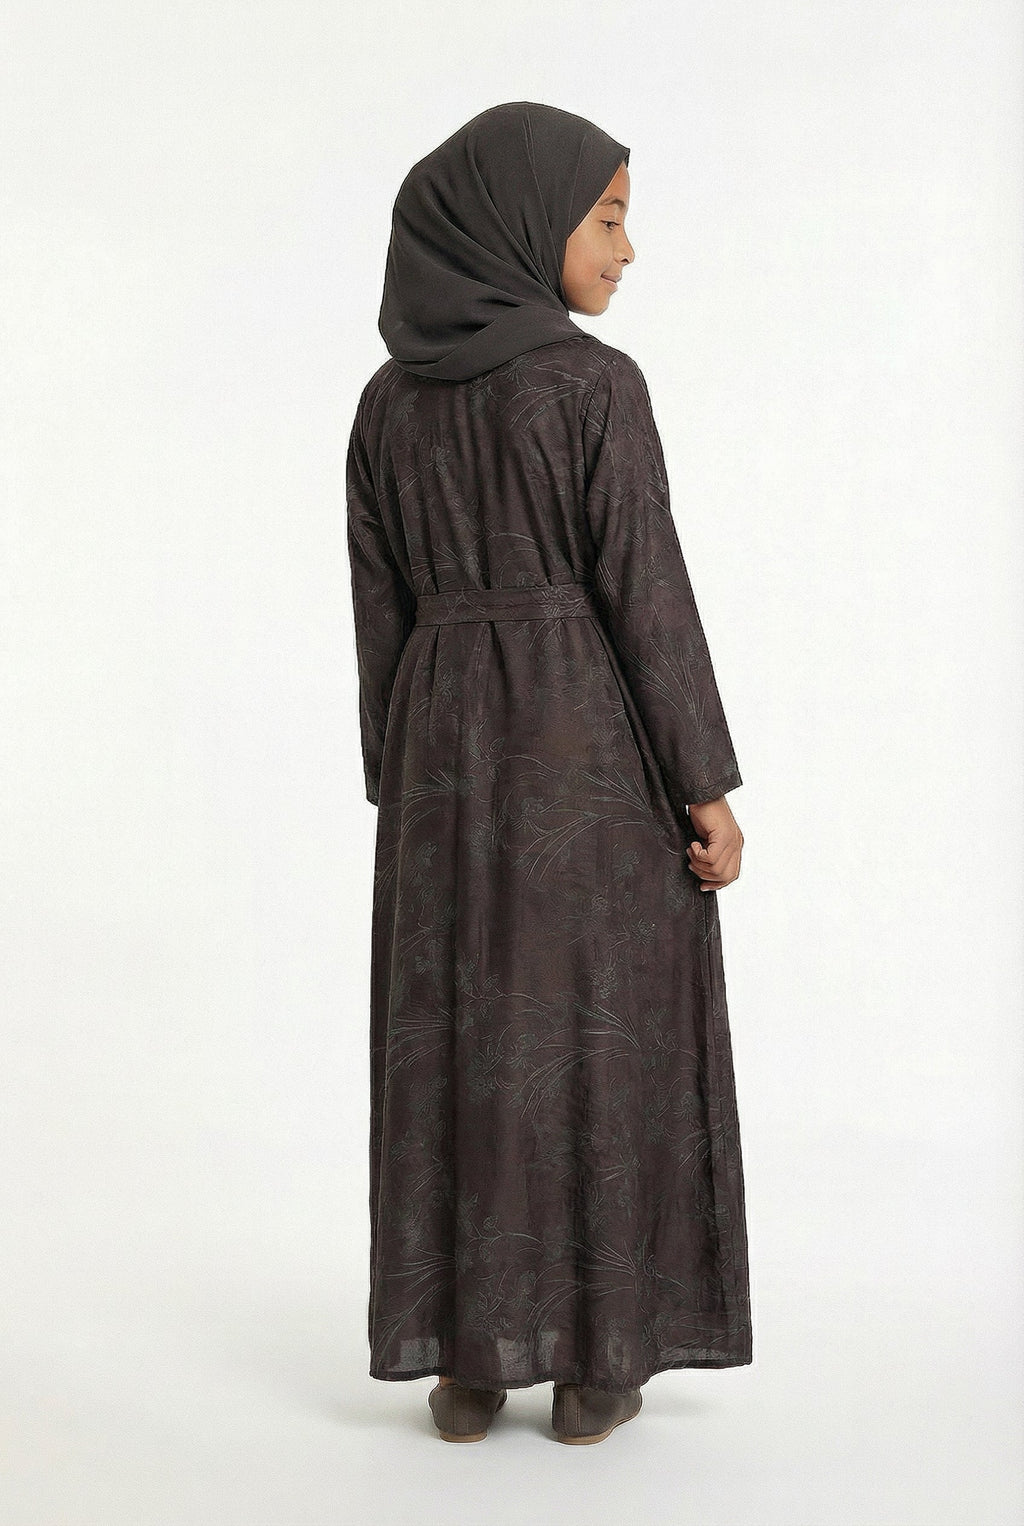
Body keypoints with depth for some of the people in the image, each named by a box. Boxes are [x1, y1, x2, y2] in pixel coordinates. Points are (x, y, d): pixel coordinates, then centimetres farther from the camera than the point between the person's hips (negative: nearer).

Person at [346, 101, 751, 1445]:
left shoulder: (388, 401, 5)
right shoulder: (596, 385, -11)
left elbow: (384, 611, 7)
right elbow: (647, 591, -13)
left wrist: (400, 794, 13)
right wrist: (710, 785, -8)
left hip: (451, 743, 4)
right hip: (598, 744, -4)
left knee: (462, 1047, 9)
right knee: (603, 1040, 5)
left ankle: (469, 1360, 12)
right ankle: (594, 1360, 11)